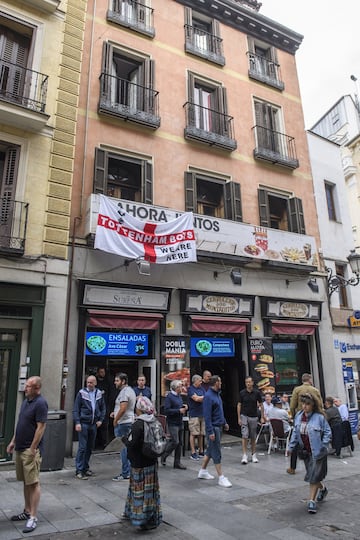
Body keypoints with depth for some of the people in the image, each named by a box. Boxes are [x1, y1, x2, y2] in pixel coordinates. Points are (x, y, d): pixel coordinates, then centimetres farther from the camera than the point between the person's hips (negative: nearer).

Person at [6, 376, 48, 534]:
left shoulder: (40, 403, -18)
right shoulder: (26, 401, 10)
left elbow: (41, 427, -20)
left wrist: (32, 449, -20)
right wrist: (13, 441, 16)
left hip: (31, 450, -9)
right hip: (20, 448, 9)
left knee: (33, 483, 0)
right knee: (26, 482, 18)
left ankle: (33, 517, 8)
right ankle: (27, 511, 30)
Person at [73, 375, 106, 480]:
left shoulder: (99, 394, 5)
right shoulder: (81, 393, -6)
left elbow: (103, 408, 14)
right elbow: (76, 409, -6)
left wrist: (100, 420, 4)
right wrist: (77, 422, -14)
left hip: (94, 424, 4)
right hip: (83, 423, -4)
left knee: (90, 447, 12)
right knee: (82, 447, -5)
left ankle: (86, 467, 26)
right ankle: (79, 471, 4)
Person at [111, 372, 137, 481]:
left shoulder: (124, 392, -16)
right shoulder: (130, 390, 15)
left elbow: (123, 408, -23)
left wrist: (115, 420, -11)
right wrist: (115, 413, 15)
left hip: (123, 423, -10)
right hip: (129, 422, 10)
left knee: (123, 447, -4)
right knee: (128, 446, 15)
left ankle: (125, 473, 2)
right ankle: (129, 471, 22)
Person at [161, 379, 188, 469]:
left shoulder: (179, 396, 12)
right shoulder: (169, 397, -13)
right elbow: (167, 410, -20)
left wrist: (184, 407, 3)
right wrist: (179, 410, -21)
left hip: (180, 422, 8)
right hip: (173, 423, -8)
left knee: (180, 443, 9)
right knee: (175, 442, -9)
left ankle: (177, 462, 19)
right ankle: (164, 456, 13)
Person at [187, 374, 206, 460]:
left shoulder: (201, 389, 15)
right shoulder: (190, 389, -6)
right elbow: (196, 398, -17)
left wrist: (200, 398, -10)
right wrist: (204, 397, -2)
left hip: (203, 414, 6)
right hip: (194, 414, -6)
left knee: (201, 434, 11)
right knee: (193, 434, -3)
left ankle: (201, 451, 19)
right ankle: (193, 453, 3)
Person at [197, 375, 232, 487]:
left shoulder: (217, 394, 10)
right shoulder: (208, 396, -19)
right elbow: (207, 415, -21)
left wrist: (224, 422, 22)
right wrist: (210, 432, -23)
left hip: (219, 426, 10)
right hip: (213, 427, -10)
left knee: (210, 450, 17)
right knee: (216, 453, -2)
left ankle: (203, 471, 29)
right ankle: (221, 478, 5)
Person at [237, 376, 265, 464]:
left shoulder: (257, 392, -5)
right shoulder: (242, 393, -5)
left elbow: (261, 405, 2)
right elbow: (239, 405, 0)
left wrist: (262, 417, -2)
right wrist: (239, 418, -5)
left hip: (254, 417, 1)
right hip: (244, 416, -1)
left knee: (253, 437, 10)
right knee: (245, 436, -7)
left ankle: (253, 455, 21)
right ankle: (245, 455, -4)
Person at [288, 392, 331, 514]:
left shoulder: (319, 417, -16)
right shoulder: (298, 416, -2)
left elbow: (328, 432, -7)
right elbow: (295, 432, 7)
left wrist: (323, 445, -15)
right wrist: (291, 447, 5)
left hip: (317, 452, -5)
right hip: (305, 452, 5)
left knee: (314, 477, -1)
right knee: (312, 475, 18)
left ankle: (312, 501, 12)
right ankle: (323, 488, 46)